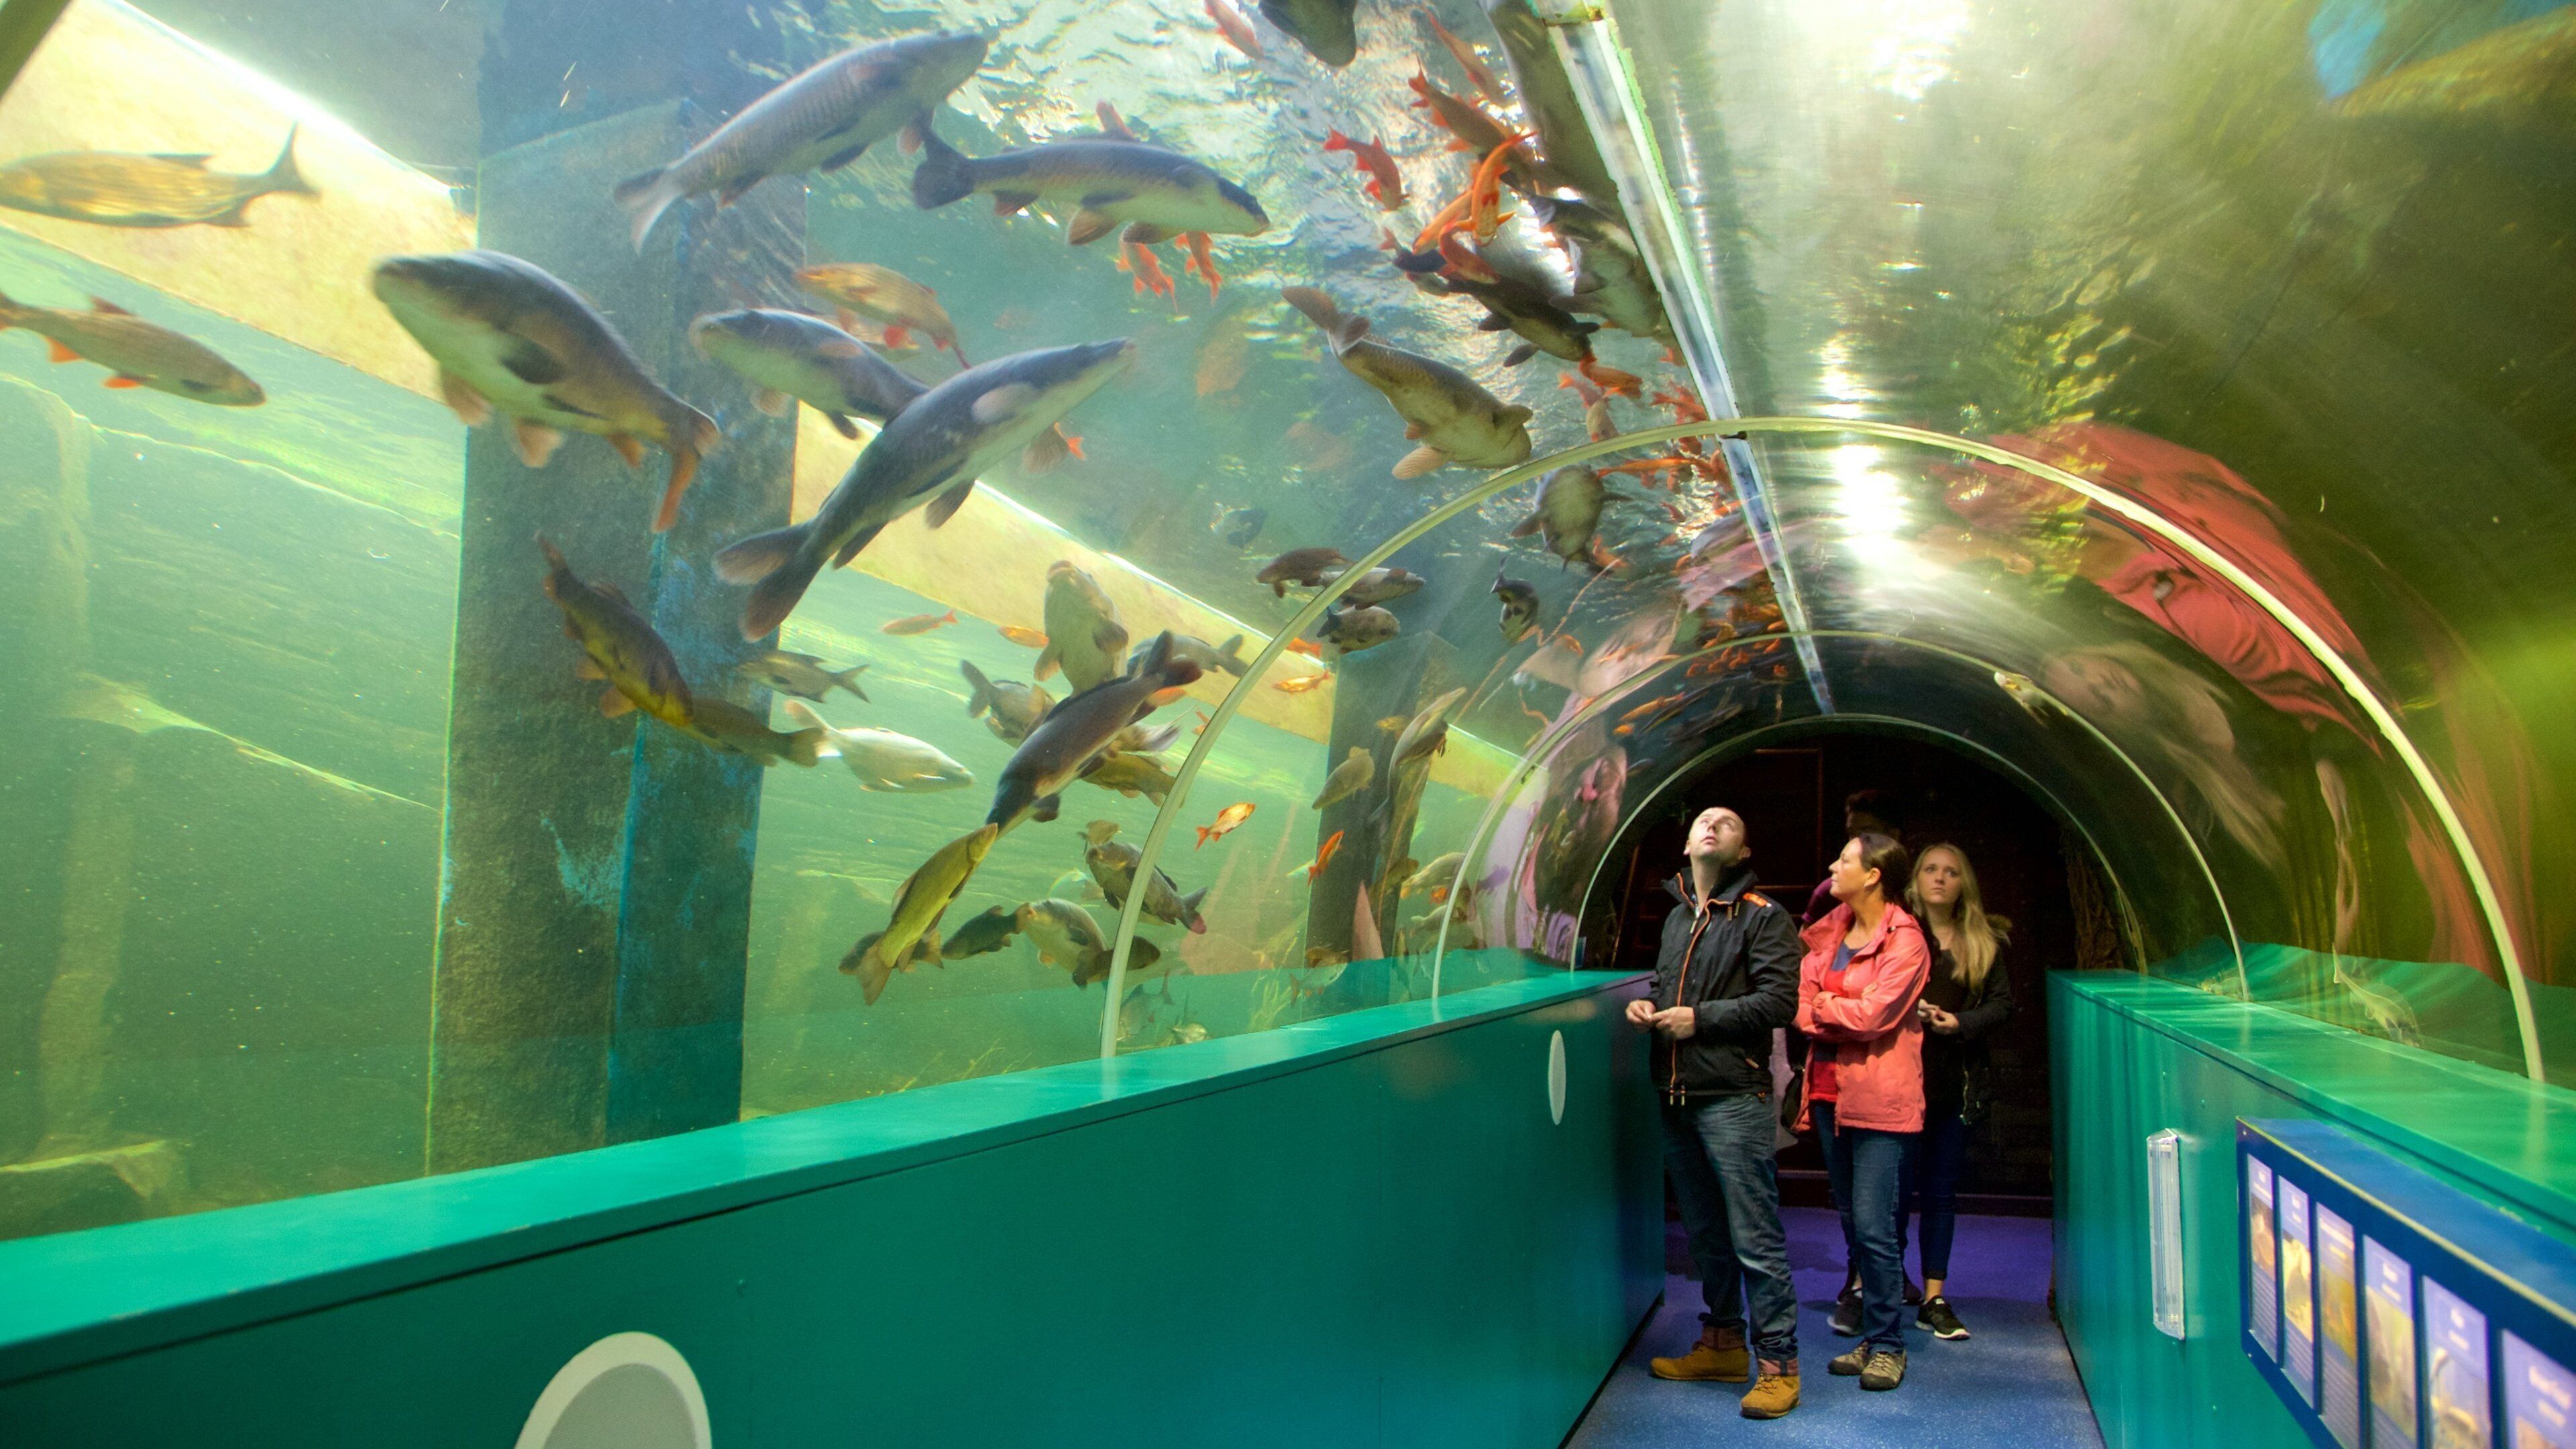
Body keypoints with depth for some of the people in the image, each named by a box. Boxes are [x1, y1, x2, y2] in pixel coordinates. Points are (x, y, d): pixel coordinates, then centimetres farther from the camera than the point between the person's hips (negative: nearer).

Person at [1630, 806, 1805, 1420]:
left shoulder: (1763, 916, -4)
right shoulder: (1676, 918, 17)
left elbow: (1779, 1000, -14)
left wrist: (1700, 1018, -16)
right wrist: (1647, 1006, 8)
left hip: (1733, 1096, -7)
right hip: (1677, 1095, 7)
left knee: (1755, 1240, -4)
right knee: (1705, 1234, 16)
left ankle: (1777, 1365, 5)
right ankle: (1722, 1345, 28)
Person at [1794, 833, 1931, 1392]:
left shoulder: (1904, 940, -11)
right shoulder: (1827, 932, 11)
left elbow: (1874, 1014, -17)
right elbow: (1802, 1004, 9)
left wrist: (1825, 1008, -5)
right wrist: (1848, 1018, -7)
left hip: (1878, 1098, -7)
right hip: (1831, 1089, 7)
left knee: (1872, 1225, -5)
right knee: (1852, 1221, 13)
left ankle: (1887, 1344, 9)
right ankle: (1873, 1336, 24)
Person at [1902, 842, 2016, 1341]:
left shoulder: (1986, 940, 10)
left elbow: (2003, 1002, 6)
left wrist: (1960, 1023, -10)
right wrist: (1910, 1012, -20)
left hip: (1956, 1080, 3)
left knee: (1942, 1190, 10)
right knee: (1897, 1186, -2)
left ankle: (1934, 1299, 17)